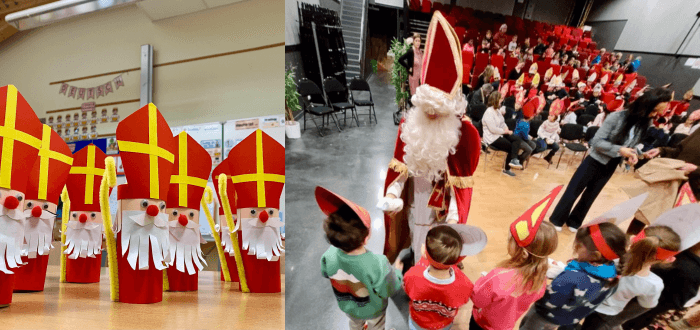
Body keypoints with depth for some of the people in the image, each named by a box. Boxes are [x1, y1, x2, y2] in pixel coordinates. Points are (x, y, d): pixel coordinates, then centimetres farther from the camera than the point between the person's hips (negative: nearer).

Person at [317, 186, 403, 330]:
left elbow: (325, 273, -12)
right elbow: (392, 289, -24)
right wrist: (397, 271, -6)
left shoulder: (329, 256, -38)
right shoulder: (379, 266, -47)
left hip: (347, 307, 3)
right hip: (372, 310, -2)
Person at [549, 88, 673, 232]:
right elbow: (597, 141, -21)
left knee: (590, 196, 16)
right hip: (595, 161, -6)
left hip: (610, 167, 6)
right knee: (573, 192, 3)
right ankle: (557, 221, 17)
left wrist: (631, 154, -11)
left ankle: (574, 223, 32)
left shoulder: (645, 124, -4)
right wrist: (619, 150, -29)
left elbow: (631, 145, 9)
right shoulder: (617, 117, -21)